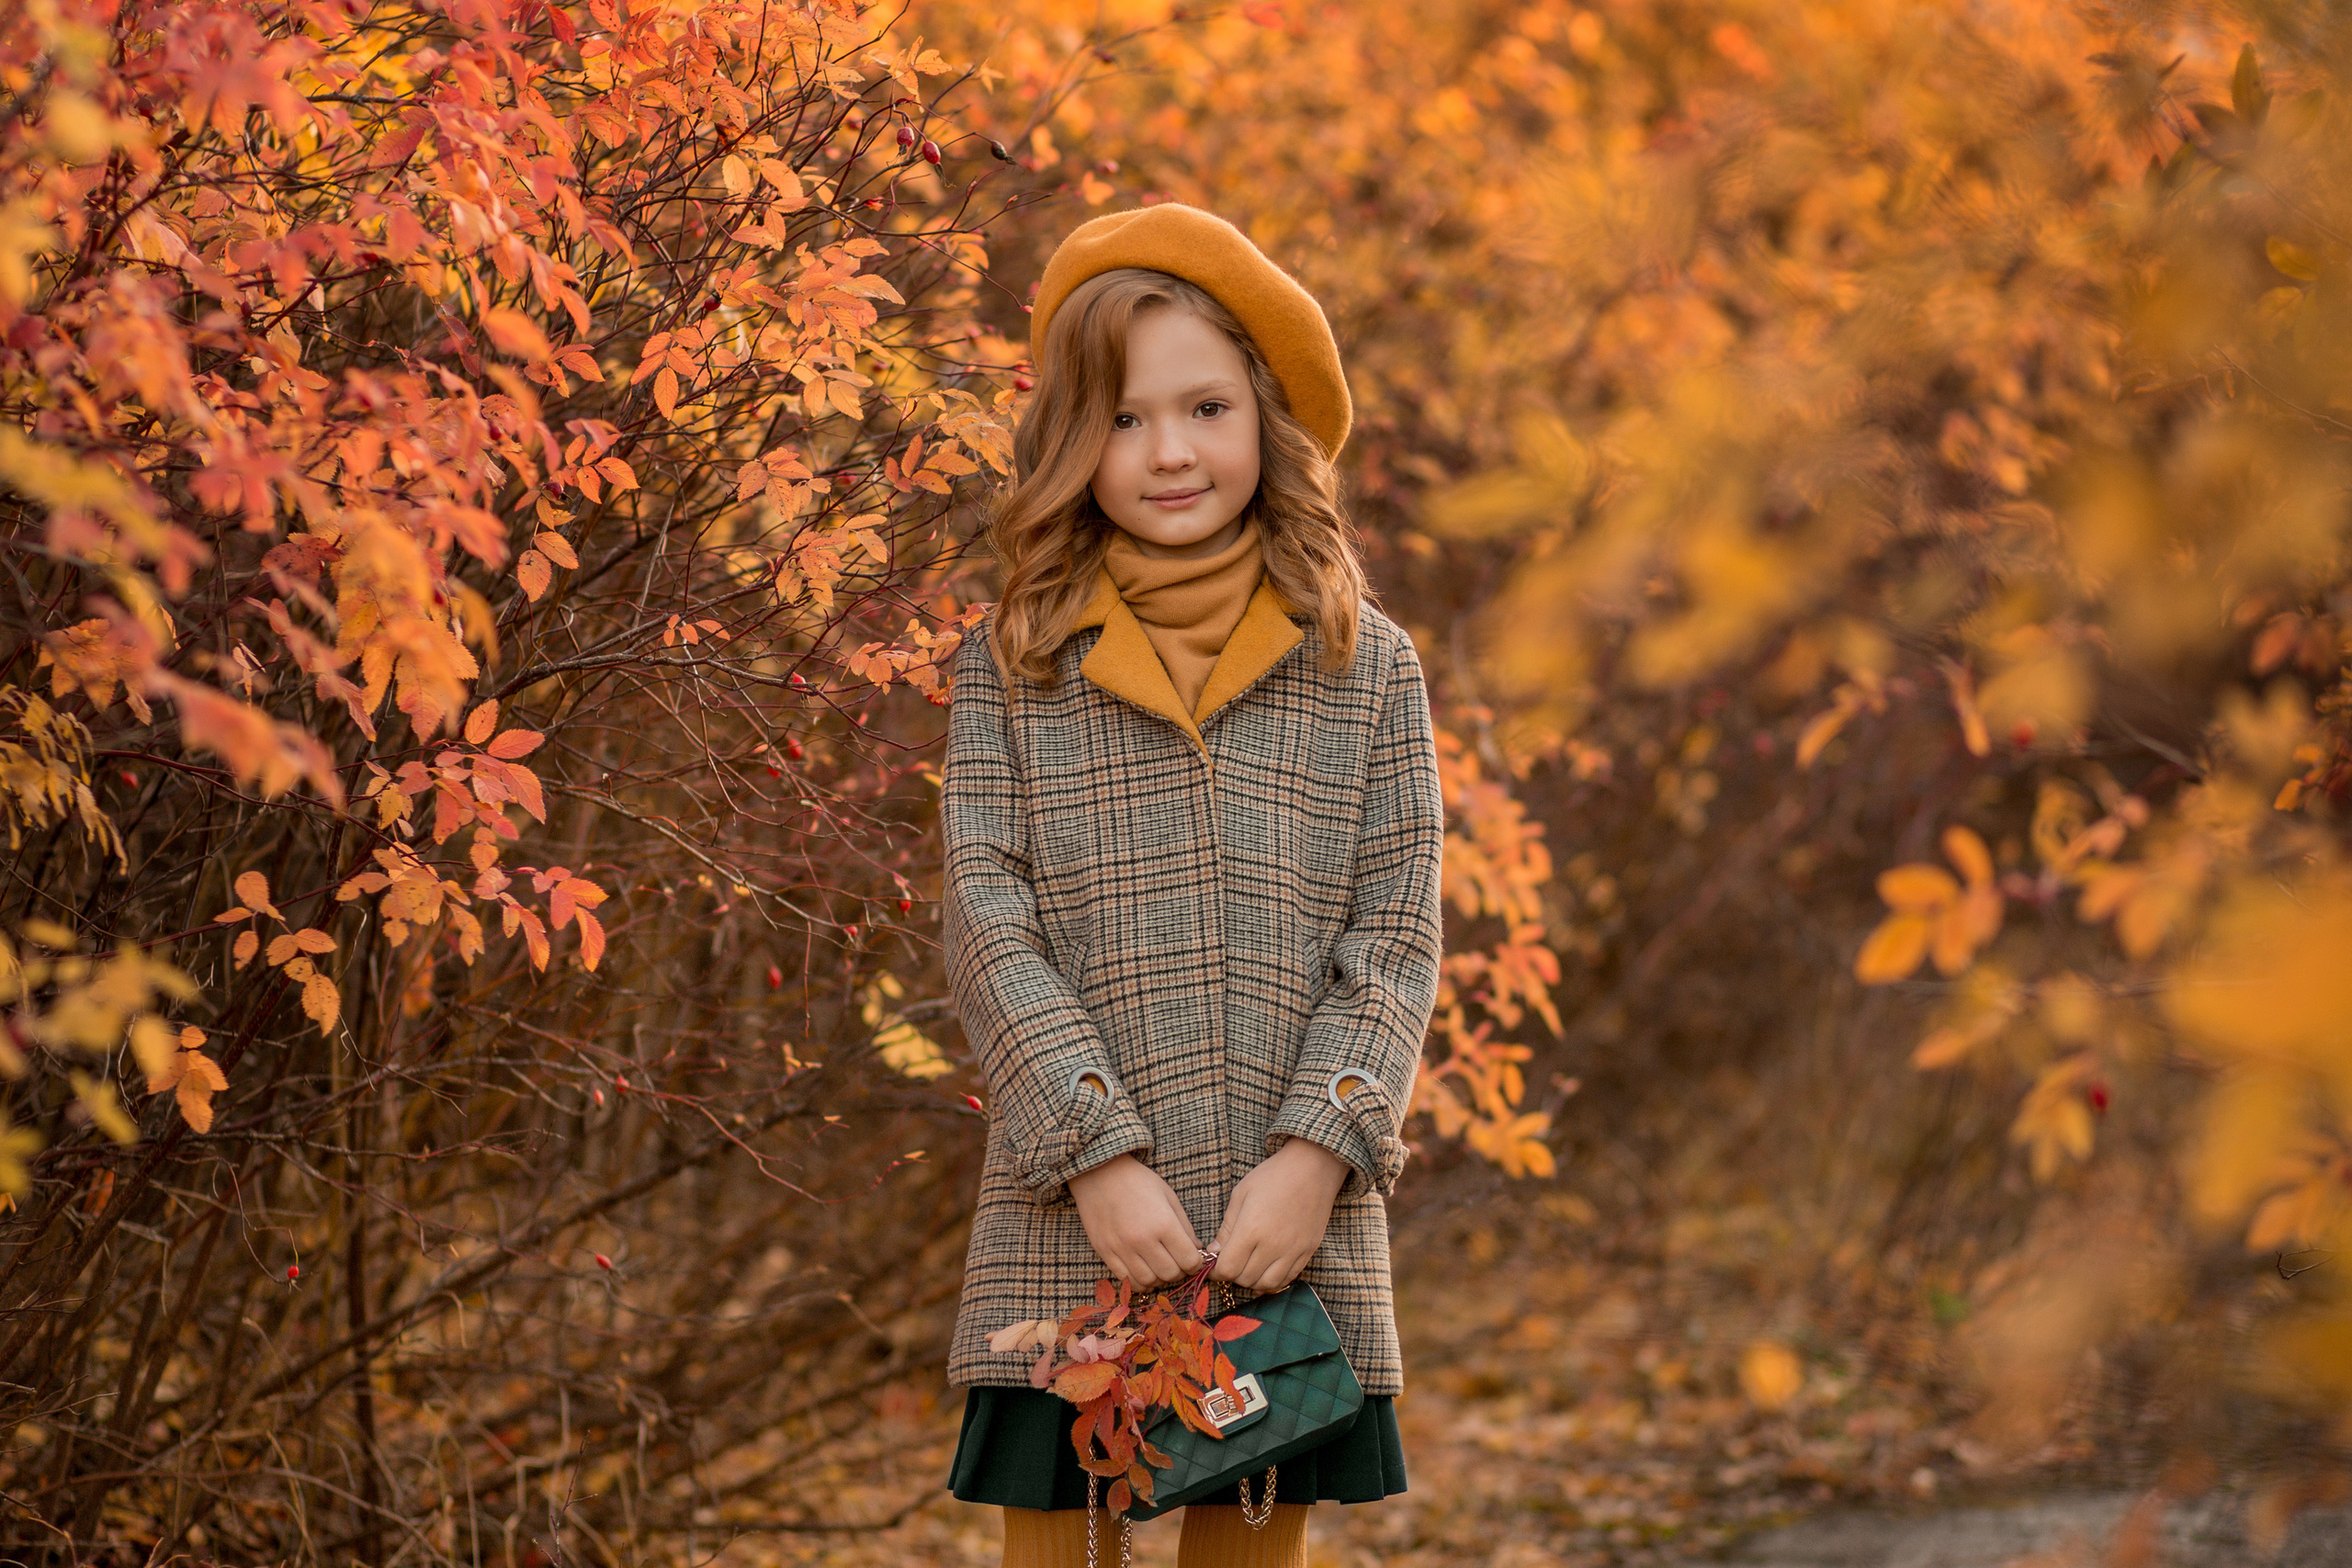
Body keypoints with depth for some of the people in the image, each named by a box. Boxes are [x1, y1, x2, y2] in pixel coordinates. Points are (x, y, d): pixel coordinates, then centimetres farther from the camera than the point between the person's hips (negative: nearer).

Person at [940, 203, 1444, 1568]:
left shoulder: (1365, 666, 6)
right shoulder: (1012, 670, 5)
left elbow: (1398, 933, 2)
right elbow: (991, 924, -2)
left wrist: (1316, 1153, -11)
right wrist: (1099, 1154, -13)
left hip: (1296, 1236, 1)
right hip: (1068, 1232, 0)